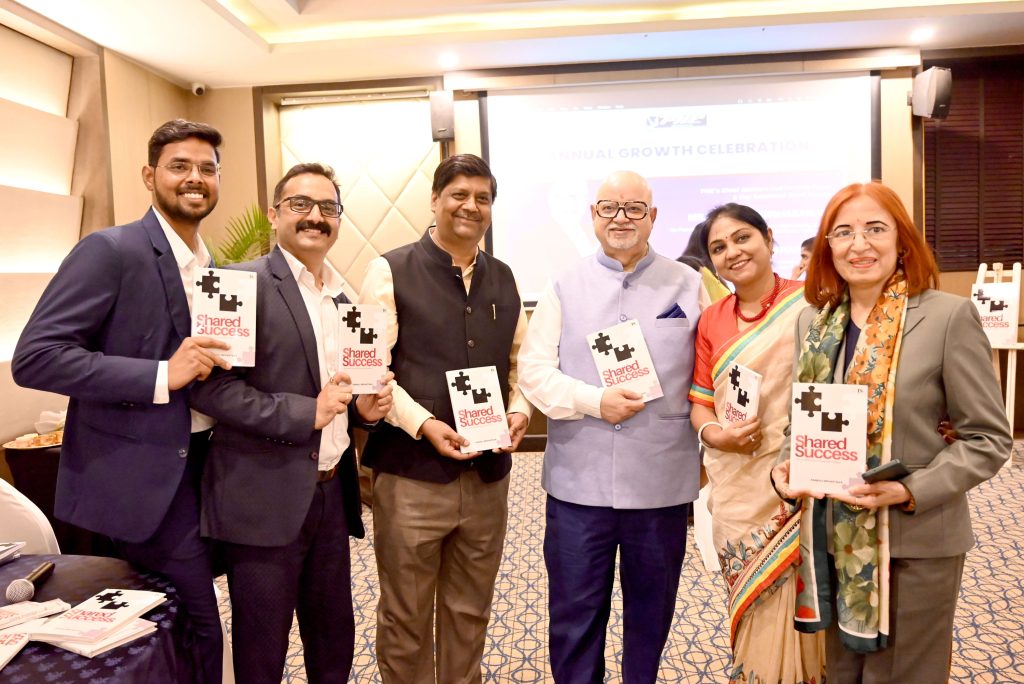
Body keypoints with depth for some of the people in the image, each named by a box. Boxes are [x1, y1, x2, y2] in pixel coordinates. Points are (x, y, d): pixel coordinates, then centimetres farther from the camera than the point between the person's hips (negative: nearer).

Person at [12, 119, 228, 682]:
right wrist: (162, 377, -25)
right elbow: (33, 357, -19)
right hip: (141, 475, -7)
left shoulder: (212, 267, 10)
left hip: (198, 463, 7)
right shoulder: (111, 250, -13)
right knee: (199, 626, 0)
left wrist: (222, 365, 0)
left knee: (185, 624, 18)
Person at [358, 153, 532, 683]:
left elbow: (518, 361, 17)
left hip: (487, 475, 5)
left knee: (470, 613, 19)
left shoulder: (503, 280, 11)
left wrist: (519, 410, -2)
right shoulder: (391, 271, -5)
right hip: (412, 473, -4)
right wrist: (422, 423, -20)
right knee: (406, 618, 11)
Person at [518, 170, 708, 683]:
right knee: (574, 618, 11)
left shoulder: (688, 285, 4)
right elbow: (533, 369, -3)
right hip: (578, 482, 0)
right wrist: (594, 401, -16)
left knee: (651, 615, 18)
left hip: (663, 482, 1)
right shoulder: (565, 287, 3)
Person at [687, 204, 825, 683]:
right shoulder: (710, 322, 8)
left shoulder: (812, 304, -6)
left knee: (798, 616, 6)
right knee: (754, 616, 13)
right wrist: (713, 433, -9)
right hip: (737, 492, 3)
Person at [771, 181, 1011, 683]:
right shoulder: (814, 321, 4)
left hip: (915, 544, -4)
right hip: (833, 538, 4)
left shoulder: (949, 316, -11)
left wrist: (911, 491, -21)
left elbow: (988, 438, -9)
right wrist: (785, 466, -8)